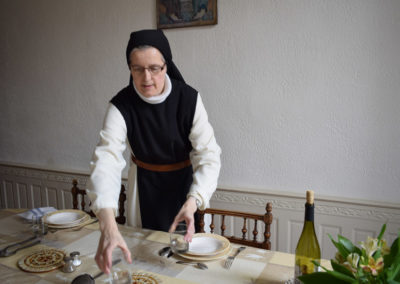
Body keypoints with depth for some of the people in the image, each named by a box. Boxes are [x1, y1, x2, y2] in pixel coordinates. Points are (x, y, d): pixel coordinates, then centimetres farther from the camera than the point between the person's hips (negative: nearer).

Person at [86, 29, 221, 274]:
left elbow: (209, 155, -25)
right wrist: (108, 226, -48)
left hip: (184, 181, 0)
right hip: (144, 185, 1)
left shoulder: (189, 99, -22)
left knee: (186, 245, 18)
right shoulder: (121, 106, -22)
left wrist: (192, 203, -42)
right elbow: (106, 160, -34)